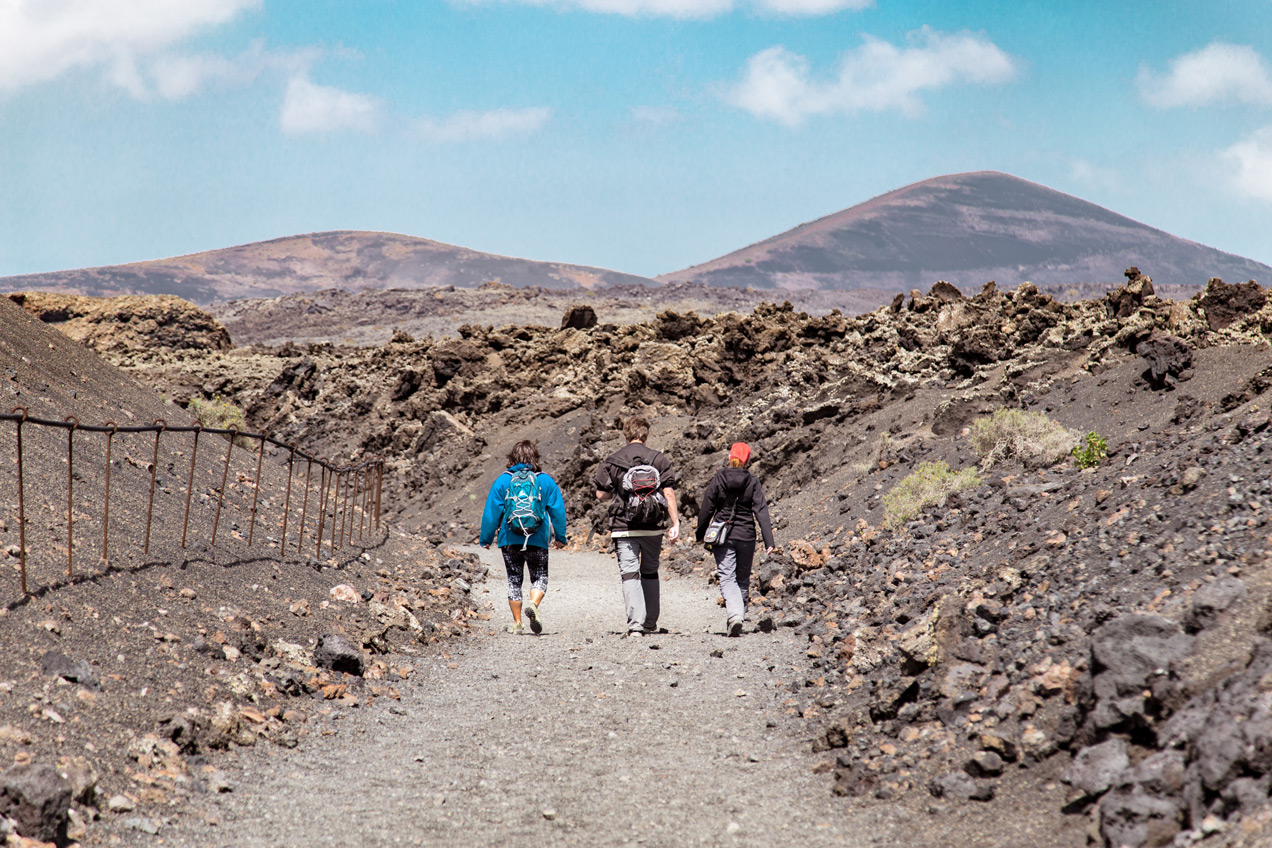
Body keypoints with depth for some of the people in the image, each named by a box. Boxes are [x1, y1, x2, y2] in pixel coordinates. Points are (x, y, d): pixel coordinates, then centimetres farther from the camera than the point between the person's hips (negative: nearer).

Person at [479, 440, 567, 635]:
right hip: (538, 539, 0)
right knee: (539, 577, 10)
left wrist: (486, 538, 9)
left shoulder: (502, 480, 0)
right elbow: (558, 510, 4)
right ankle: (534, 604, -20)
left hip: (510, 539, 1)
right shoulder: (546, 480, 1)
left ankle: (517, 623, 9)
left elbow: (491, 511, 0)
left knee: (514, 580, 11)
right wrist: (560, 537, 14)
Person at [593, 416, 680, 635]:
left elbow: (601, 494, 2)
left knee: (630, 575, -1)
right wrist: (675, 524, -2)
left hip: (623, 527, -2)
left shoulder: (612, 461, 1)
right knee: (650, 573, 17)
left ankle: (635, 623, -15)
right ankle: (650, 623, 21)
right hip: (653, 527, 2)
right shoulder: (660, 460, 2)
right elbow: (669, 494, -4)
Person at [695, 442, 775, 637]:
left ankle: (734, 615, -26)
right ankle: (737, 621, 19)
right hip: (746, 536, 1)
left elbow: (706, 509, -1)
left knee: (727, 578, -3)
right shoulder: (753, 482, -4)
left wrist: (700, 533, 13)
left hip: (722, 535, -1)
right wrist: (768, 541, -9)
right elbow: (761, 511, -8)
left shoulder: (718, 479, -5)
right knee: (743, 579, 15)